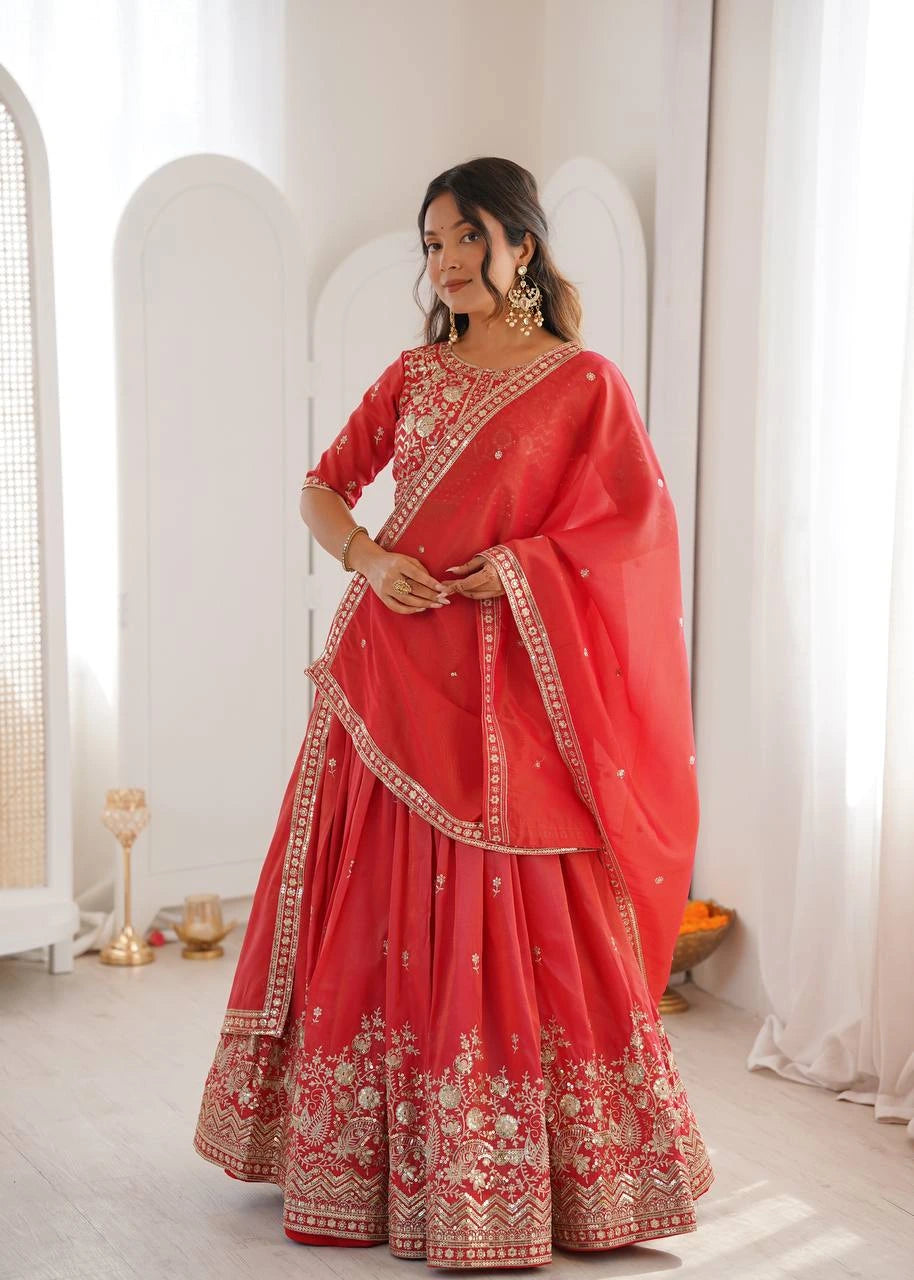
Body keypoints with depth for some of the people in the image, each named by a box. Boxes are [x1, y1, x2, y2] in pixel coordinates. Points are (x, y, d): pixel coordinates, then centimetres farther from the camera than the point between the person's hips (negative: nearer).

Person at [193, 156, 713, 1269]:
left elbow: (640, 522, -5)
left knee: (510, 917, -4)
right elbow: (323, 486, 12)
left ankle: (513, 1174, 10)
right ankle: (367, 1158, 25)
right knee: (376, 904, 9)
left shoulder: (584, 381, 1)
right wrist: (367, 557, -7)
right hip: (387, 664, 4)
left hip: (500, 679, -4)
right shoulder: (414, 373, 14)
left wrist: (515, 567, -14)